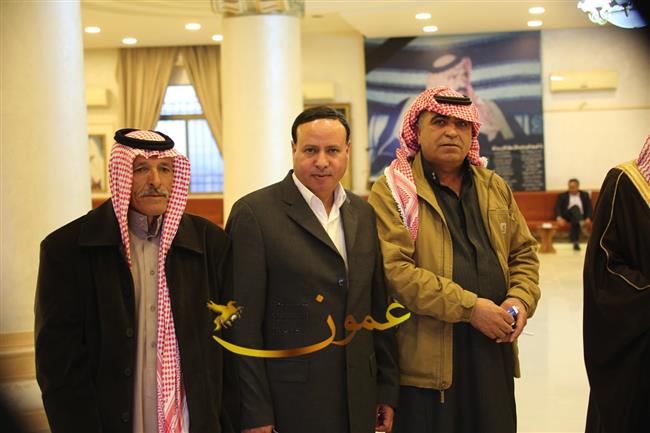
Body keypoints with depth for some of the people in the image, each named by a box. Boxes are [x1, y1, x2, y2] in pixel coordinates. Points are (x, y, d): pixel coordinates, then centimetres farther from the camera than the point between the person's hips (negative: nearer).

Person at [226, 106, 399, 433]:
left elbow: (378, 308, 13)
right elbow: (244, 323, -11)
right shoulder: (253, 213, -9)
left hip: (358, 401, 5)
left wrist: (387, 388, 10)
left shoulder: (363, 214, 9)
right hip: (289, 403, -5)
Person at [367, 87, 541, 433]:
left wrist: (521, 300, -2)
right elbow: (394, 269, -16)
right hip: (427, 358, -5)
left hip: (494, 349, 5)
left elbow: (524, 253, 19)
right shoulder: (392, 191, -5)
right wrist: (468, 307, -18)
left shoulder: (495, 188, 14)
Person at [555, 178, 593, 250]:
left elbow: (590, 208, 8)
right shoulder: (562, 196, 20)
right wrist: (559, 218, -16)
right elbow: (557, 208, 5)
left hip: (581, 216, 2)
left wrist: (588, 218, -13)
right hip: (567, 216, -2)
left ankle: (575, 241, -46)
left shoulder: (585, 195, 22)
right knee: (575, 207, -35)